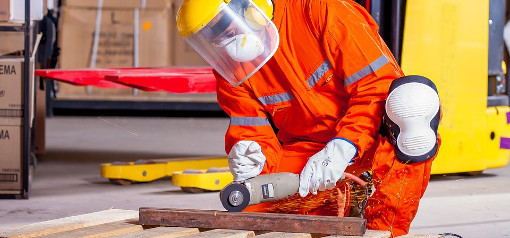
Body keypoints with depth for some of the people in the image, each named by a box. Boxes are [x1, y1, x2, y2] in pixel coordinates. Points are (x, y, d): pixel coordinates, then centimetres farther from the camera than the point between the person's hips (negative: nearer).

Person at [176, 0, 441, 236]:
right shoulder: (229, 69, -3)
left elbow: (378, 82, -23)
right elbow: (253, 131, -4)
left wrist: (342, 148, -34)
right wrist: (252, 157, -30)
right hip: (307, 147, 5)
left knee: (414, 96, -37)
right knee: (250, 206, -18)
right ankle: (335, 202, 14)